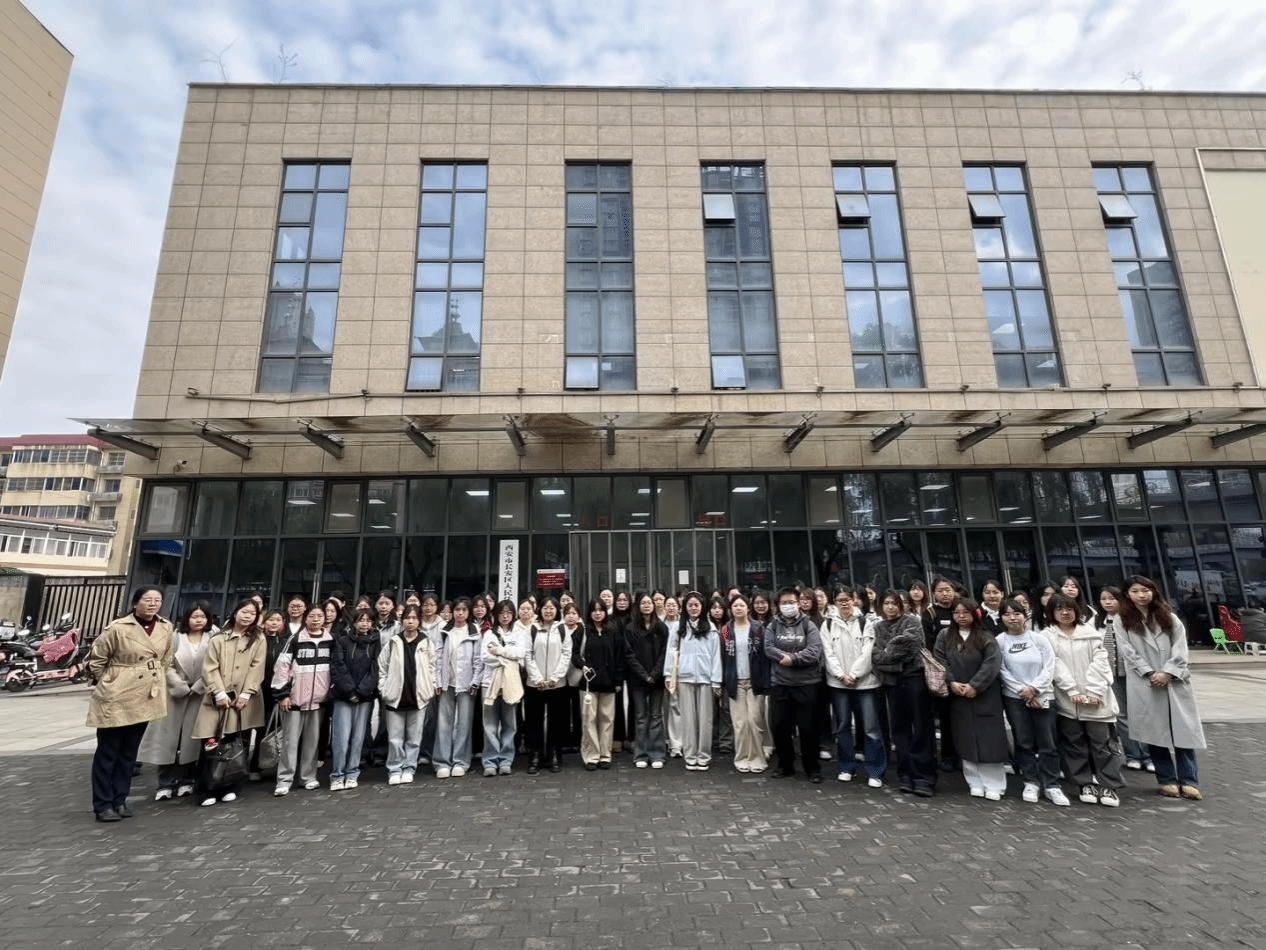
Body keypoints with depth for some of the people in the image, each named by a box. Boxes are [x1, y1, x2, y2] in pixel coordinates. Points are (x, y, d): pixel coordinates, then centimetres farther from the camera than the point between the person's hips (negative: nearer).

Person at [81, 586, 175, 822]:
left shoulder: (167, 628, 0)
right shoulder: (118, 629, -15)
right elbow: (95, 659, -4)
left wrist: (154, 684, 12)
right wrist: (106, 684, 2)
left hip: (147, 698, 5)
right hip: (116, 699, -5)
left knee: (129, 752, 14)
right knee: (107, 752, 5)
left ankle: (119, 800, 24)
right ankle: (102, 804, 15)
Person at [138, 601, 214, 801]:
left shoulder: (212, 640, 1)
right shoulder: (176, 637, 1)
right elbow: (167, 666, -3)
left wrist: (195, 688, -9)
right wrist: (182, 687, -9)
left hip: (198, 695, 0)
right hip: (174, 693, 0)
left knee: (190, 738, 5)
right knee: (168, 738, 1)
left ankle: (186, 781, 15)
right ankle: (166, 784, 8)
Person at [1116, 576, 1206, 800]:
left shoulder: (1169, 617, 11)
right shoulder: (1123, 621, 4)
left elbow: (1180, 647, 2)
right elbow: (1128, 651, -2)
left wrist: (1167, 672, -10)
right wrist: (1150, 673, -11)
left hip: (1175, 681, 2)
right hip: (1144, 684, -2)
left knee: (1183, 730, 0)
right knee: (1154, 732, 2)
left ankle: (1188, 781, 9)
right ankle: (1167, 780, 12)